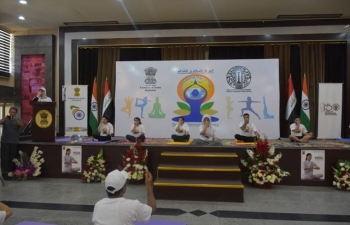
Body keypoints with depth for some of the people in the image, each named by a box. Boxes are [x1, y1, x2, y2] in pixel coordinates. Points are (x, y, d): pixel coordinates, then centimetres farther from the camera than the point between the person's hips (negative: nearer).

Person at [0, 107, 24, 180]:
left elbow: (22, 125, -16)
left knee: (12, 158, 2)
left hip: (14, 142, 0)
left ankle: (11, 172, 11)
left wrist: (16, 120, -34)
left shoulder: (18, 120, 5)